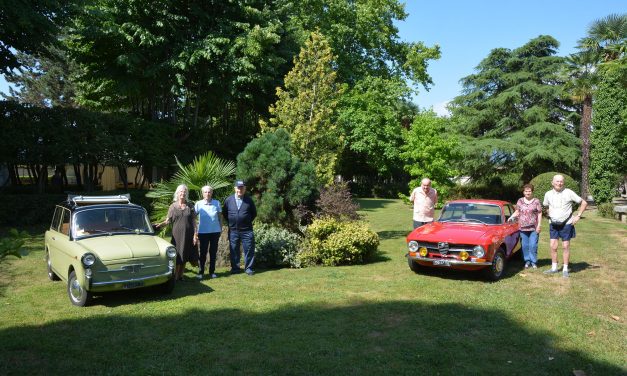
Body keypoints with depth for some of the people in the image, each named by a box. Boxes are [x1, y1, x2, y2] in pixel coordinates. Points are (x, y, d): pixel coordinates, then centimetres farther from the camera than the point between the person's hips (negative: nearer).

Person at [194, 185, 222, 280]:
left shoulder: (217, 203, 0)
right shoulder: (198, 204, -4)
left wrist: (221, 229, 7)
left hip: (215, 231, 2)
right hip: (203, 232, -2)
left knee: (213, 252, 9)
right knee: (203, 252, 3)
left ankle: (212, 271, 19)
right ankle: (200, 272, 13)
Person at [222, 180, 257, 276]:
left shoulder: (249, 200, 1)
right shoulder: (229, 200, 3)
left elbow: (254, 213, 11)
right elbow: (224, 212, 13)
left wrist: (249, 221, 5)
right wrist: (230, 222, 8)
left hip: (247, 230, -1)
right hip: (233, 230, 1)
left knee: (249, 250, 0)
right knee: (234, 250, 8)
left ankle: (248, 268, 10)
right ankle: (235, 268, 19)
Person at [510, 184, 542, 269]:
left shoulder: (536, 201, 2)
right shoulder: (520, 201, 8)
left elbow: (539, 214, 2)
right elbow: (517, 212, 11)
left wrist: (539, 225, -5)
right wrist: (511, 217, -6)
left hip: (533, 228, -2)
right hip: (523, 227, 2)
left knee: (533, 246, -4)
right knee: (525, 245, 6)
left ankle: (533, 262, 8)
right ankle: (527, 261, 18)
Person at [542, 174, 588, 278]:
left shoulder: (568, 193, -10)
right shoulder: (548, 194, 0)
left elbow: (584, 203, -3)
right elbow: (545, 205, 21)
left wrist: (578, 216, -7)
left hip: (566, 224, -3)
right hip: (553, 224, 3)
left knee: (565, 247, 3)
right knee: (553, 246, 3)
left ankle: (565, 269, 12)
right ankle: (554, 267, 15)